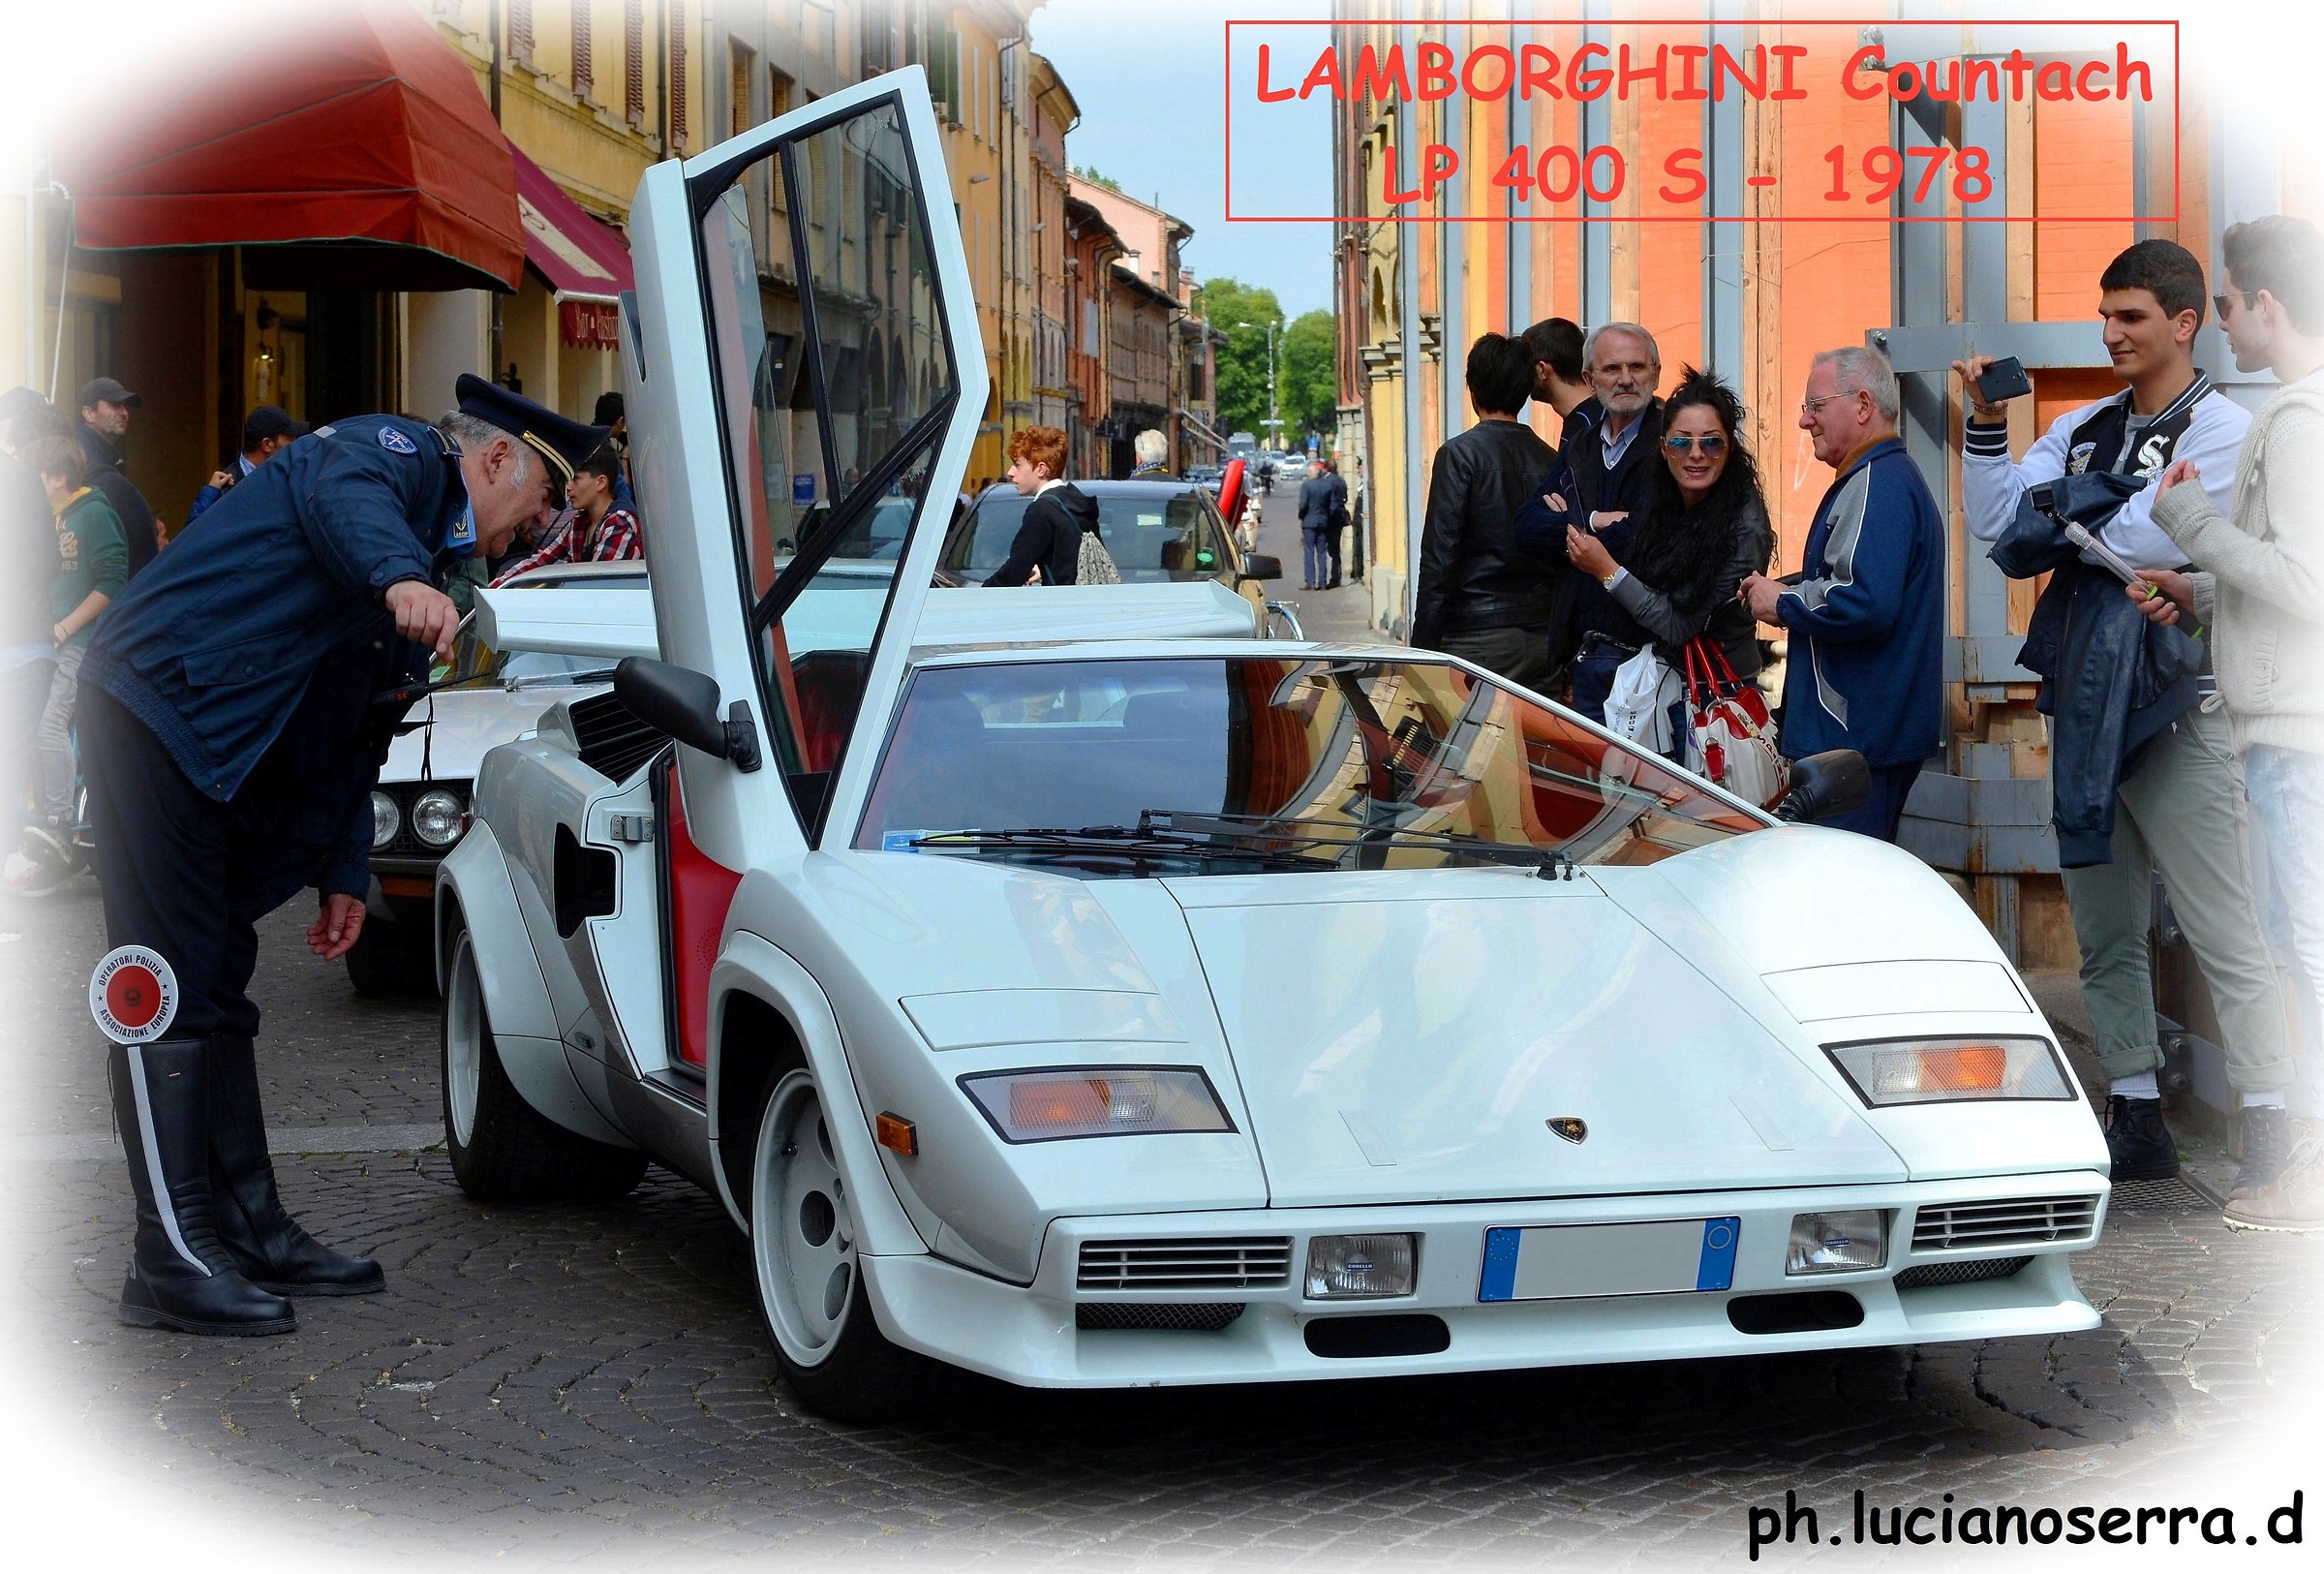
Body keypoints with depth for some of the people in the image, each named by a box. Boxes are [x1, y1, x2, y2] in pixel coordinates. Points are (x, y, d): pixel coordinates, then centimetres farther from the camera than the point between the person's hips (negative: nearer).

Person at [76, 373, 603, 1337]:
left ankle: (249, 1229, 21)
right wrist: (399, 577, -53)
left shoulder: (434, 558, 23)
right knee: (173, 992, -10)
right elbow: (345, 500, -33)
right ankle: (173, 1260, -9)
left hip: (215, 754, 11)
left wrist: (343, 876, 22)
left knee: (217, 991, 14)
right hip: (154, 706, -11)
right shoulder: (397, 452, -5)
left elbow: (354, 734, 26)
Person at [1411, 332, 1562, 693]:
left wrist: (1423, 646, -7)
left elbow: (1439, 558, -10)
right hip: (1544, 638, 5)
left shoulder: (1460, 454, -6)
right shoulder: (1551, 461, 9)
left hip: (1479, 638, -5)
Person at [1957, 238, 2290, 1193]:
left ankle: (2271, 1140, -8)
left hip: (2176, 712, -7)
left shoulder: (2221, 430, -6)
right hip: (2085, 709, 7)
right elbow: (1996, 522, 7)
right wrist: (1985, 426, -3)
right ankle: (2136, 1121, 21)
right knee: (2105, 935, 12)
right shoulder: (2083, 432, 15)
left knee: (2226, 937, -8)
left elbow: (2149, 538, -18)